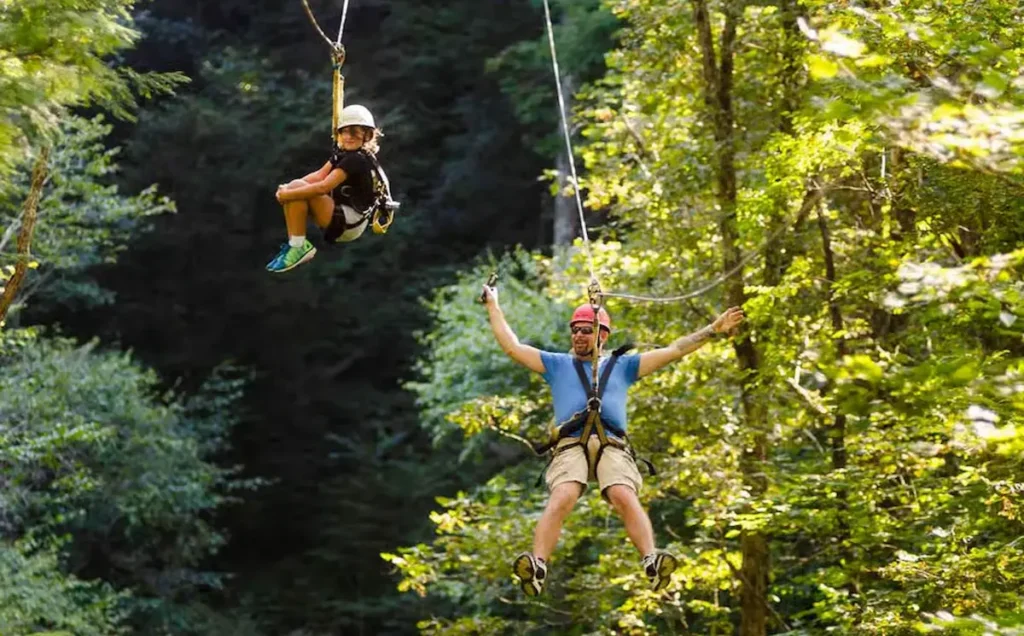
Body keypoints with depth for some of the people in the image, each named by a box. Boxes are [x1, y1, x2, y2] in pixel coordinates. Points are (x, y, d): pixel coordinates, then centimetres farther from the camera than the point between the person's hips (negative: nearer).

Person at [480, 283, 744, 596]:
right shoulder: (557, 364, 29)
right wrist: (493, 307, 31)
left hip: (612, 445, 1)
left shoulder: (623, 365, 29)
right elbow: (512, 347, 28)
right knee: (561, 499, -30)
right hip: (570, 444, 0)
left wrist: (713, 330, 24)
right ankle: (537, 567, -47)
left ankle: (652, 561, -47)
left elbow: (673, 350, 28)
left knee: (625, 497, -30)